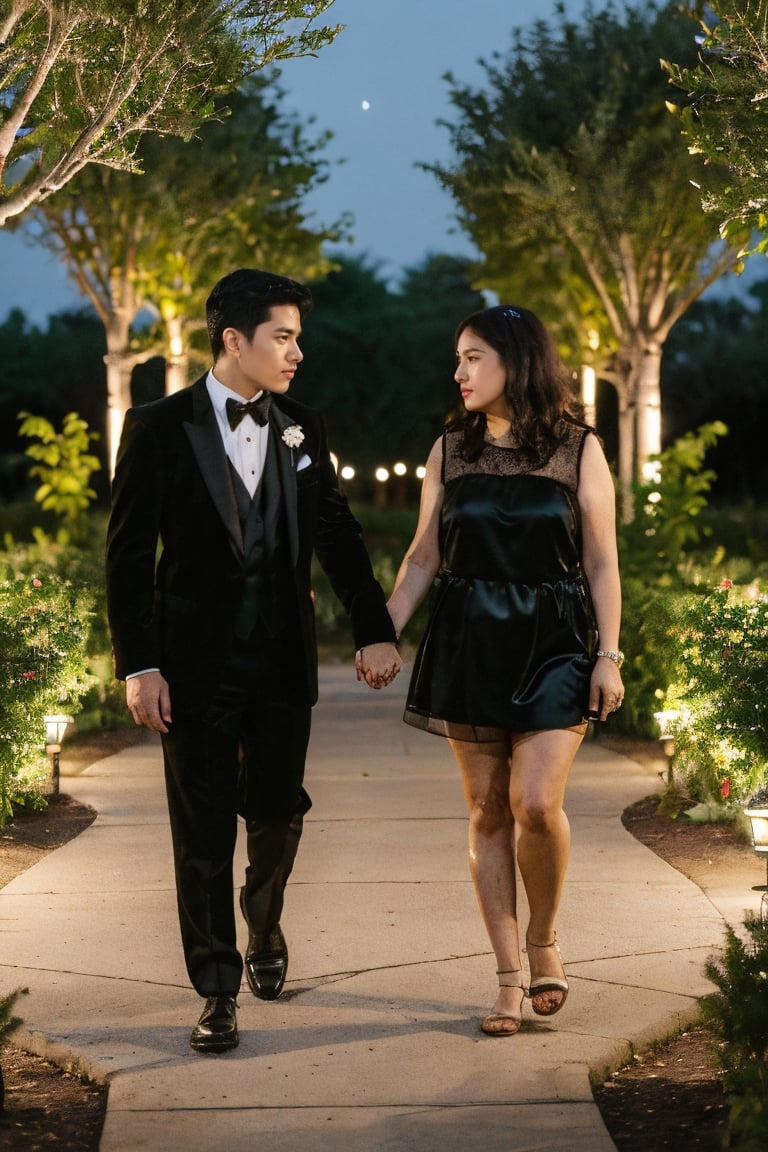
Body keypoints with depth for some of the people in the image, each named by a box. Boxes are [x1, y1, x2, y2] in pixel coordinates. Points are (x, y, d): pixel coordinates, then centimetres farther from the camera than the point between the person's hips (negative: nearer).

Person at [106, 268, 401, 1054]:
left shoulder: (303, 429, 6)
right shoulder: (160, 429, -6)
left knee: (278, 813, 10)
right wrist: (139, 666, -11)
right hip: (197, 663, -3)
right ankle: (218, 990, 14)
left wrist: (374, 631, -3)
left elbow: (338, 535, 7)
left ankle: (263, 924, 40)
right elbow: (129, 555, -6)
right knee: (204, 832, 3)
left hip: (283, 664, 3)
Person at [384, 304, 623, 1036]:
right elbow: (423, 558, 9)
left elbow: (601, 563, 0)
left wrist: (608, 654, -6)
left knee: (536, 802, -16)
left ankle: (544, 942, 10)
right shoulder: (450, 452, 7)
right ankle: (511, 978, 10)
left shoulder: (578, 449, 1)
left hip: (553, 644, -3)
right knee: (487, 811, 3)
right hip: (468, 645, 3)